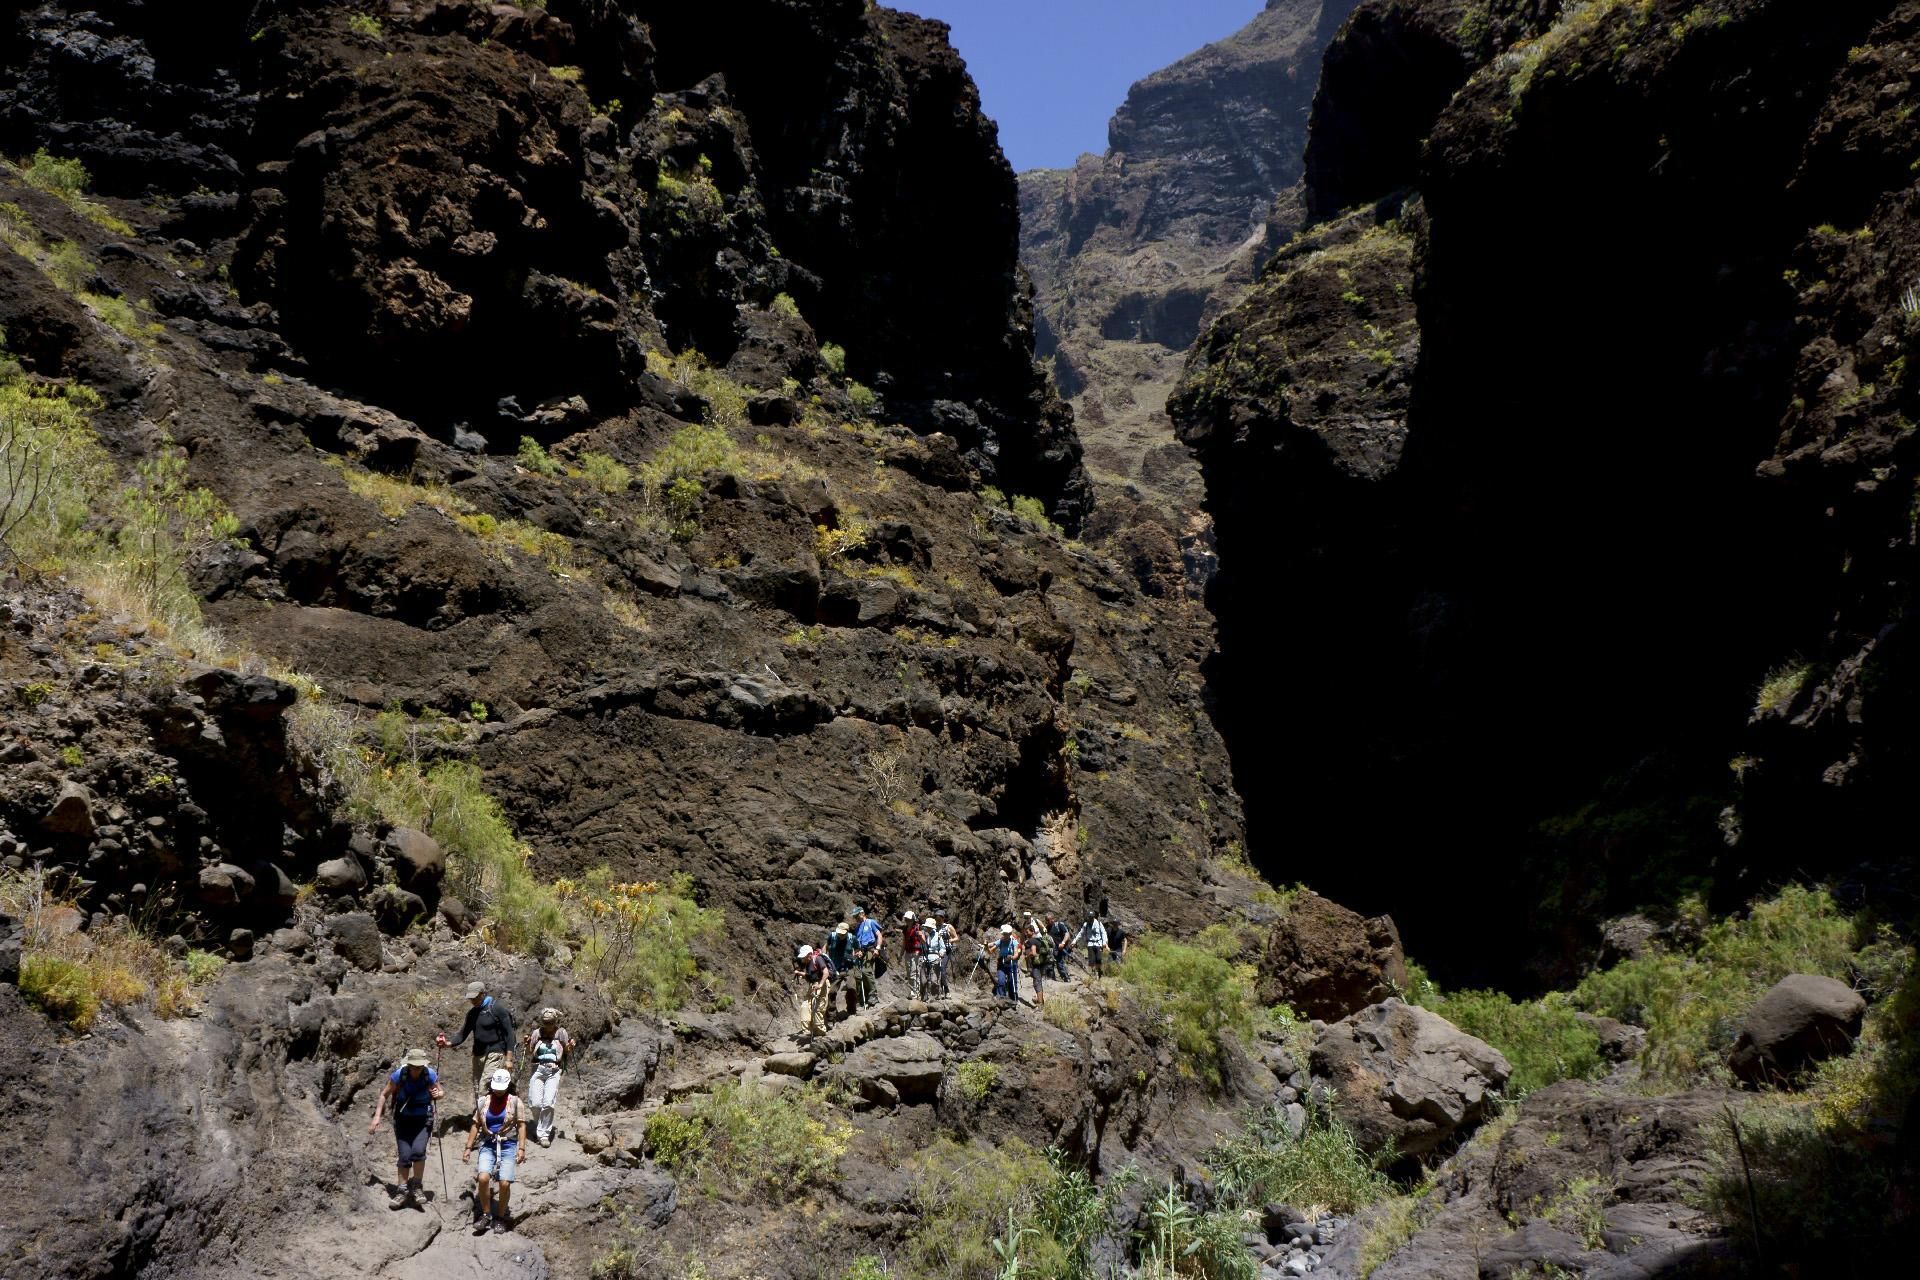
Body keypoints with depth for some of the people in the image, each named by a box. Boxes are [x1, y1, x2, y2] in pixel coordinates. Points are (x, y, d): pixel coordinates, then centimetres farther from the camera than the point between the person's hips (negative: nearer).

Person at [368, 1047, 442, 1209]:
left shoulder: (430, 1075, -15)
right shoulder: (399, 1075, -18)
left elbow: (440, 1091, 3)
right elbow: (384, 1095, -5)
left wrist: (438, 1094, -21)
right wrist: (377, 1117, -12)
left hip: (423, 1119, 0)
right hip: (403, 1119, 1)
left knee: (418, 1150, -19)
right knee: (405, 1156, -6)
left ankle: (416, 1186, 2)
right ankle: (402, 1192, 12)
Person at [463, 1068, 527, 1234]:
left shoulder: (514, 1102, 1)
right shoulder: (483, 1101, 7)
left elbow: (521, 1125, 0)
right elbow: (475, 1125, 13)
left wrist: (521, 1148, -8)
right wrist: (468, 1147, 8)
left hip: (508, 1146, -1)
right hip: (488, 1145, 1)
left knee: (505, 1183, -10)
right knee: (483, 1178, -21)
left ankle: (500, 1217, 11)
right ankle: (485, 1214, -1)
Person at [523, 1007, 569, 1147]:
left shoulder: (561, 1033, 4)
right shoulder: (536, 1033, 5)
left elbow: (567, 1052, 11)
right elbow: (529, 1056, 10)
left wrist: (570, 1047, -10)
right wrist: (527, 1045, -8)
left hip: (554, 1072, -1)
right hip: (537, 1070, 1)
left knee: (548, 1103, -16)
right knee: (535, 1103, -9)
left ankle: (544, 1134, -5)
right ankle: (540, 1129, 18)